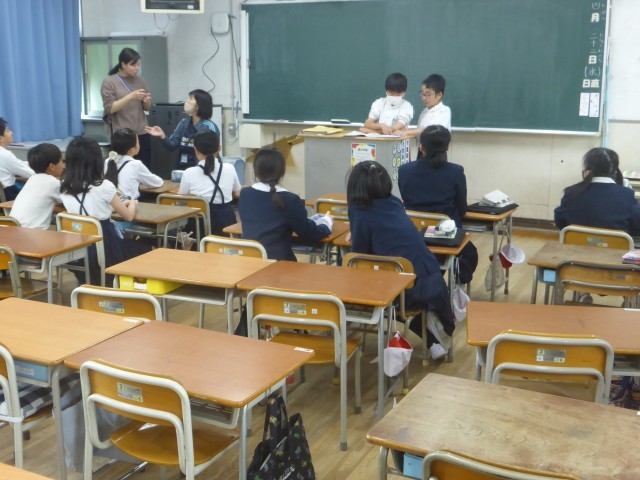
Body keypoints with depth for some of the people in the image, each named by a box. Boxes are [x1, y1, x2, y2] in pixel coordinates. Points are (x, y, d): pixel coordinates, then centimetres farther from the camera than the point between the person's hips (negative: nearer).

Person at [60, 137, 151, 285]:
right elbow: (128, 216, -2)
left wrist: (118, 204, 25)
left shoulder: (64, 187, 0)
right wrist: (132, 203, 20)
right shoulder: (103, 186, -15)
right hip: (105, 249, -6)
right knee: (144, 248, 21)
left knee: (133, 244, 29)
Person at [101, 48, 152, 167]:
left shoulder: (140, 81, 10)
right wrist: (130, 96, -20)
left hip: (142, 133, 4)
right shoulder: (109, 82, -2)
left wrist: (146, 101, -8)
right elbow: (110, 108, -11)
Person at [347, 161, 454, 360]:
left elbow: (360, 254, 0)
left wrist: (357, 237, 19)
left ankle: (433, 342, 21)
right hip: (433, 282, 5)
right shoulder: (394, 203, 14)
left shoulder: (360, 211, -4)